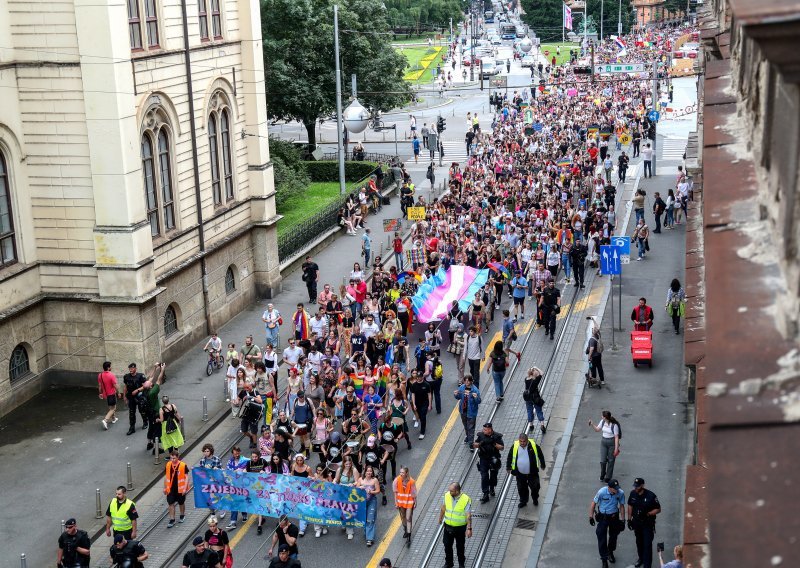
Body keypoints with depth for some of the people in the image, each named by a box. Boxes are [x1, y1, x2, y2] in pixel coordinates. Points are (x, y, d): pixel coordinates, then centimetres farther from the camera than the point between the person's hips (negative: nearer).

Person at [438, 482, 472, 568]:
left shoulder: (466, 500, -23)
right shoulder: (447, 496, -12)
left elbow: (468, 516, -18)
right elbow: (443, 508, 6)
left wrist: (469, 528, -20)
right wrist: (440, 518, 19)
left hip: (460, 528, -3)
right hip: (448, 526, 3)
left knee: (460, 547, 15)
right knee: (447, 545, 15)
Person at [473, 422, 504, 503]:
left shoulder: (497, 436, -10)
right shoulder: (481, 435, -5)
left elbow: (502, 448, -8)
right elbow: (475, 445, 3)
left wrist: (495, 444, -25)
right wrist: (480, 443, -19)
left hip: (494, 459, 0)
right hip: (483, 459, 0)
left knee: (493, 475, 15)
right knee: (484, 477, -5)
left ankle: (492, 489, 41)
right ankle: (485, 495, -2)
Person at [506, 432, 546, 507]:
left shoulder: (533, 445, -12)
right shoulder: (515, 446, -9)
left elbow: (540, 455, 5)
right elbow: (509, 457, 5)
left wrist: (542, 465, 13)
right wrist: (508, 467, 9)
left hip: (532, 473, -1)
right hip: (520, 473, 1)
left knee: (535, 487, 10)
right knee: (521, 488, 12)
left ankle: (535, 499, 36)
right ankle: (523, 501, 33)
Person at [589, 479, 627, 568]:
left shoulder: (620, 493, -18)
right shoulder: (601, 492, -24)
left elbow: (622, 506, -2)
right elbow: (593, 503, -9)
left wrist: (622, 520, 3)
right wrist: (591, 516, -6)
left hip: (614, 517, 3)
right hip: (603, 517, -3)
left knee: (613, 536, 20)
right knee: (602, 538, -2)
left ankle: (610, 552, 47)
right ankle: (604, 560, 10)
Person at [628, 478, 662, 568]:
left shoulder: (651, 496, -21)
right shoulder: (633, 494, -7)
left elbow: (658, 509, -13)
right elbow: (630, 506, 9)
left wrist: (648, 514, -25)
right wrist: (629, 519, 8)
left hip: (648, 523, -5)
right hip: (636, 522, 5)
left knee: (647, 544, -4)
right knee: (639, 542, 21)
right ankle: (641, 558, 42)